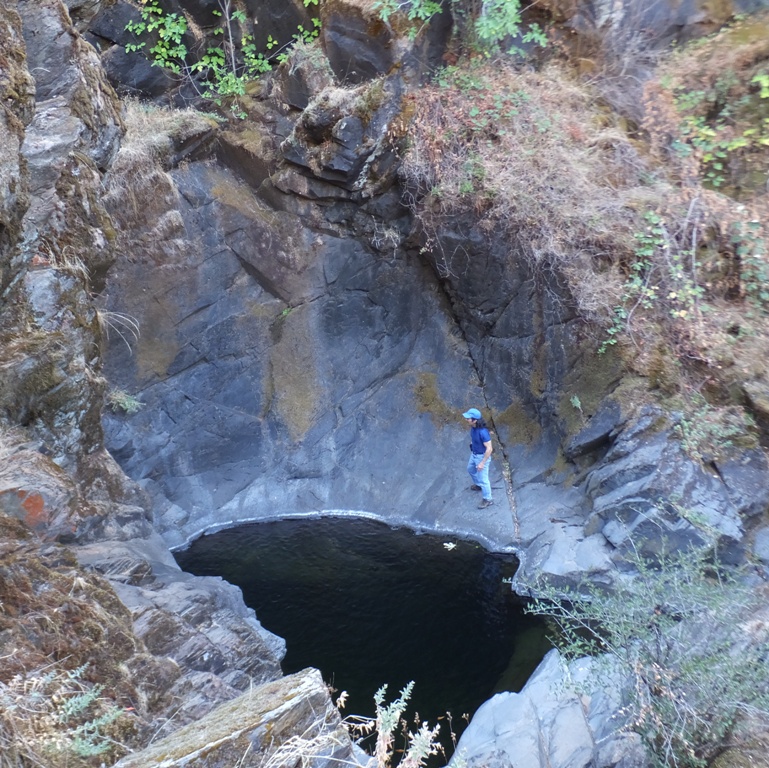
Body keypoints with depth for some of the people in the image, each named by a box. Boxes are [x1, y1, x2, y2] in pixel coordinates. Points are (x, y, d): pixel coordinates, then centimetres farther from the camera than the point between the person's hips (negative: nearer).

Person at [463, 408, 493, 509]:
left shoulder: (483, 432, -39)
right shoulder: (473, 426, -13)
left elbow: (489, 449, -31)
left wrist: (482, 463, -24)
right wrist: (472, 449, 22)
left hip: (482, 457, -9)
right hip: (474, 454, 9)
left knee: (483, 479, 10)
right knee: (471, 469, 33)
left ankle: (487, 499, 33)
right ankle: (479, 485, 60)